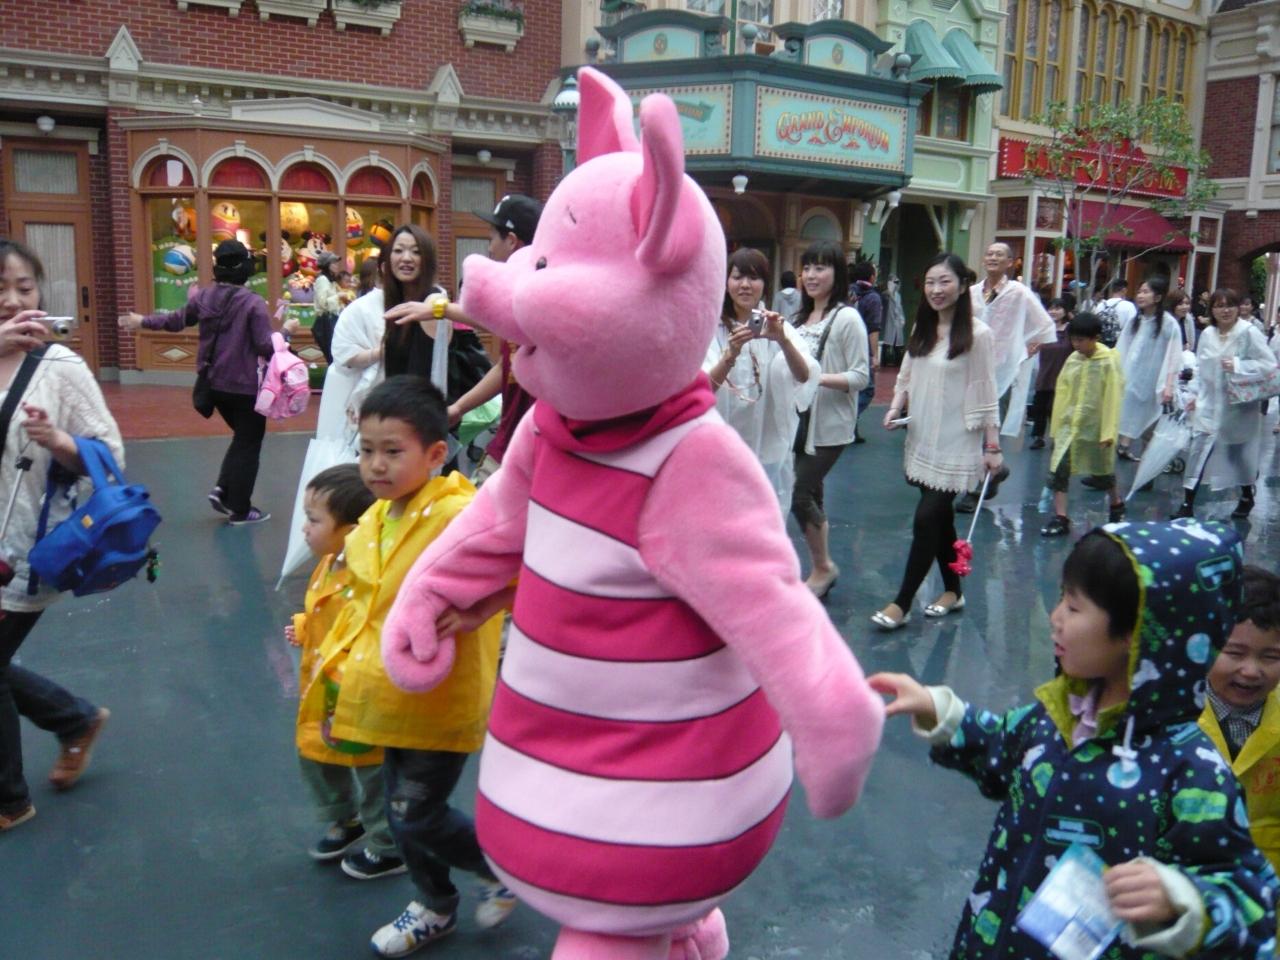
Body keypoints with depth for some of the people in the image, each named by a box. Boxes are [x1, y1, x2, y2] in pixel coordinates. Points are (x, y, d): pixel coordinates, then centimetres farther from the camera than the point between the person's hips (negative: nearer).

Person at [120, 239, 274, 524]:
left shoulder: (203, 297, 2)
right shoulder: (253, 303, -17)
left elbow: (177, 320, 18)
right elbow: (266, 347, -21)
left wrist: (142, 321, 35)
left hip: (214, 383, 6)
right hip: (244, 386, -6)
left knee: (242, 436, 25)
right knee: (249, 444, 7)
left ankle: (222, 490, 14)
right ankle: (239, 509, 10)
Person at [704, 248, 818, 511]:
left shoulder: (778, 327, 1)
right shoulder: (713, 329, -1)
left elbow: (804, 376, -16)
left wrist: (783, 340, -35)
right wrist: (730, 354, -33)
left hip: (769, 451, 1)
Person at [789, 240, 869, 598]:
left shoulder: (847, 318, -10)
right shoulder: (800, 317, 13)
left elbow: (861, 376, -13)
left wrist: (819, 378, -24)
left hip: (829, 424, -7)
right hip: (799, 419, 7)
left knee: (800, 494, -7)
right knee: (810, 495, 11)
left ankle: (823, 567, 13)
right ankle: (821, 568, 25)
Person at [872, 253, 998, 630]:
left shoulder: (977, 334, -12)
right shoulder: (921, 329, 8)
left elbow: (986, 393, -10)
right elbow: (906, 377, 14)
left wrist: (993, 446, -9)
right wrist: (895, 408, -4)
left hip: (955, 444, -7)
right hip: (922, 439, 7)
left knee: (927, 520, -7)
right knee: (940, 518, 15)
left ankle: (901, 603, 1)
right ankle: (952, 591, 30)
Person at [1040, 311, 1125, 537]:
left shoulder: (1108, 362, -11)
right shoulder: (1072, 359, 2)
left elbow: (1112, 398, -12)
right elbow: (1062, 393, 7)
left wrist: (1108, 432, -14)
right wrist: (1057, 425, 8)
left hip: (1095, 427, -4)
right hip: (1069, 425, 4)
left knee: (1102, 472, 14)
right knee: (1058, 469, -7)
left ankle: (1117, 504, 41)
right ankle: (1060, 519, -3)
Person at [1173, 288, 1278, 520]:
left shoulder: (1249, 332, -13)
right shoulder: (1207, 334, 2)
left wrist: (1238, 366, -24)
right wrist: (1196, 394, 7)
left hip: (1239, 405, -3)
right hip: (1209, 404, 3)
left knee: (1240, 453, 14)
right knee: (1198, 450, -4)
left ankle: (1247, 498, 38)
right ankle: (1187, 504, 2)